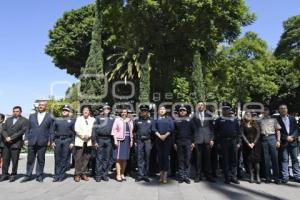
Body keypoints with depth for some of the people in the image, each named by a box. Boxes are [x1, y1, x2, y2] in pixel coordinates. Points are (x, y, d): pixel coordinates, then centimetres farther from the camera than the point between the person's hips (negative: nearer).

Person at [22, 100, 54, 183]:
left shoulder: (50, 117, 3)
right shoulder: (32, 116, 12)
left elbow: (50, 130, 2)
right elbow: (28, 129, 12)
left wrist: (49, 141, -4)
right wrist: (26, 139, 4)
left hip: (42, 142, -2)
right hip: (31, 141, 2)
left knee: (41, 160, 5)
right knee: (30, 159, 8)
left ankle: (39, 176, 17)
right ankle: (28, 175, 21)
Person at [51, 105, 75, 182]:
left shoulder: (72, 120, 8)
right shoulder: (57, 120, 15)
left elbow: (74, 132, 3)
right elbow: (53, 131, 12)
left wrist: (72, 142, -6)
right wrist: (52, 141, 2)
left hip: (67, 141, -2)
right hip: (58, 140, 2)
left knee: (65, 159, 0)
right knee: (57, 159, 4)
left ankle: (61, 176, 9)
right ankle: (56, 175, 13)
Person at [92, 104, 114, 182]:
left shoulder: (112, 119, 12)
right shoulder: (98, 118, 5)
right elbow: (94, 129, 0)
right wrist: (94, 141, -6)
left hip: (109, 140, 2)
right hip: (100, 139, -2)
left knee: (107, 158, 7)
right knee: (99, 158, 1)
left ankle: (105, 174, 15)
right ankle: (98, 175, 8)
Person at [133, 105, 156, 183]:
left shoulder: (151, 121, 10)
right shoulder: (137, 121, 12)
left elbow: (154, 131, 4)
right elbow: (134, 131, 14)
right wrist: (135, 141, 6)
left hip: (148, 140, 0)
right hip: (139, 141, 1)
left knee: (147, 158, 4)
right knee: (140, 158, 2)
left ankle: (146, 175, 13)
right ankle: (140, 175, 8)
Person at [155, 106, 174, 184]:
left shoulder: (169, 118, 11)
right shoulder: (156, 119, 13)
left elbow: (171, 128, 1)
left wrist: (165, 135, -11)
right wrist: (159, 136, -11)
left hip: (167, 139, -1)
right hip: (158, 139, 1)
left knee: (166, 156, -5)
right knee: (160, 156, 2)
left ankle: (165, 174, -1)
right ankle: (161, 174, 10)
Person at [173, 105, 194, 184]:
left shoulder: (190, 120, 9)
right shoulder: (176, 121, 10)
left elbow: (193, 132, 6)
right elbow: (174, 132, 8)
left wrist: (192, 142, -1)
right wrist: (174, 143, 1)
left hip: (188, 142, 0)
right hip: (179, 142, 0)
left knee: (187, 160, 0)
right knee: (180, 160, 3)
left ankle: (187, 176, 6)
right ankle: (181, 176, 9)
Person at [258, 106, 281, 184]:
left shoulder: (273, 119, 11)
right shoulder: (260, 121, 15)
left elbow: (278, 130, 6)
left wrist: (278, 140, -4)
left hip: (272, 138, -1)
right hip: (263, 139, 1)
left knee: (274, 158, -1)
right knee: (266, 159, 4)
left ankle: (276, 177, 6)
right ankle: (268, 177, 11)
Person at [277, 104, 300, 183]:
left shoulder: (292, 118, 12)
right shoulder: (277, 119, 0)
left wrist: (292, 136, -9)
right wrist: (286, 137, -12)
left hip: (293, 142, 3)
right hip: (283, 143, -3)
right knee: (284, 160, -1)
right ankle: (285, 177, 3)